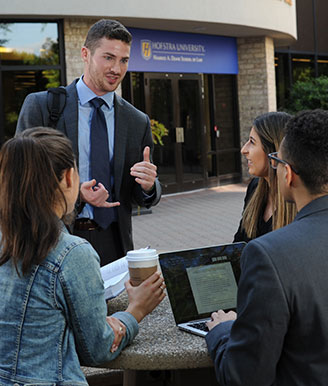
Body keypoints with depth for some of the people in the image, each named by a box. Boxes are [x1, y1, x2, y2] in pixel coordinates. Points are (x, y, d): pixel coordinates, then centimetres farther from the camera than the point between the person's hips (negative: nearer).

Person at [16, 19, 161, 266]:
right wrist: (75, 194, -19)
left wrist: (148, 186, -12)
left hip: (114, 244, 3)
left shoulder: (138, 122, 9)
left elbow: (144, 199, 12)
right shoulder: (40, 105, -1)